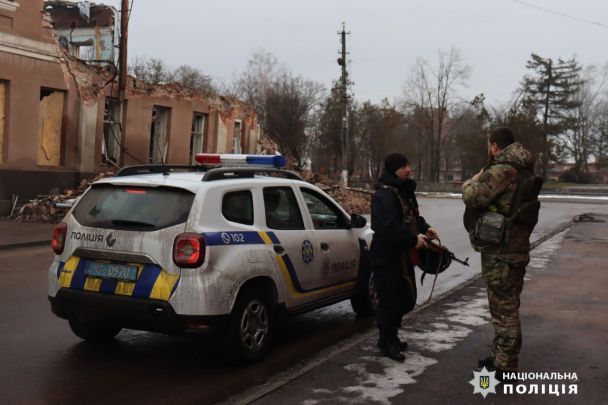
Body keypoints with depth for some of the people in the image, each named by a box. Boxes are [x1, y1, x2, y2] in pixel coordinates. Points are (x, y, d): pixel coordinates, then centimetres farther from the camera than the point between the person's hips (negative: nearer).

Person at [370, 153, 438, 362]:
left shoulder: (404, 191, 12)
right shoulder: (384, 195, -21)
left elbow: (411, 216, 26)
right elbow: (388, 229, -30)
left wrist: (424, 228, 8)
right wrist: (413, 240, -22)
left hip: (403, 256, 10)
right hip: (386, 258, -10)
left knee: (406, 299, 17)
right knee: (389, 300, 0)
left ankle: (391, 337, 32)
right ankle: (387, 342, 15)